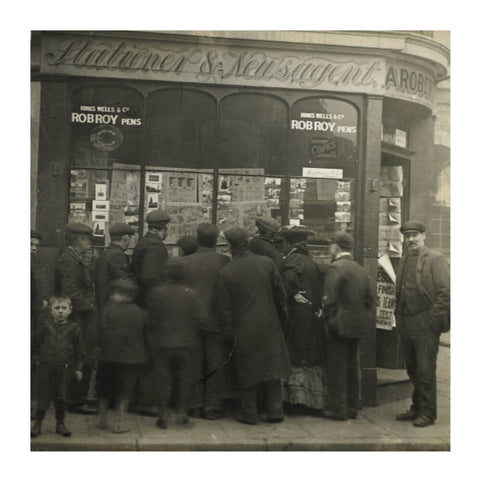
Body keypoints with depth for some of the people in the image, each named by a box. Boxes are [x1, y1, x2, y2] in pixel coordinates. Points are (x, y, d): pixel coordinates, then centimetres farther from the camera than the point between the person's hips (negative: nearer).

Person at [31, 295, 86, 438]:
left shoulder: (74, 328, -1)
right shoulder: (43, 325, -1)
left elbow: (79, 350, 4)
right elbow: (36, 343, 10)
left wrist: (78, 368, 4)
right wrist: (37, 358, 9)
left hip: (64, 367, 0)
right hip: (45, 366, 0)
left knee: (61, 396, 7)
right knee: (44, 395, 3)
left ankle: (60, 424, 20)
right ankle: (37, 423, 15)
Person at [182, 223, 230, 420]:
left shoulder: (186, 262, -2)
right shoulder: (223, 261, -7)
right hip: (216, 320, -2)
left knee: (194, 365, 10)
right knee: (216, 366, 6)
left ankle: (195, 406, 15)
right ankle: (213, 407, 9)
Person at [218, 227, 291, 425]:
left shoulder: (225, 273, -11)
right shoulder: (267, 263, -5)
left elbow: (225, 308, -5)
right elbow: (280, 292, 3)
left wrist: (230, 331, 5)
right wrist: (282, 314, 17)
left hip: (244, 329, -2)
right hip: (269, 326, 2)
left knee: (247, 371, 10)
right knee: (272, 368, 12)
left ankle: (249, 413, 16)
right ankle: (275, 411, 14)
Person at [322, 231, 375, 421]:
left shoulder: (336, 268, -14)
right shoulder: (360, 269, 11)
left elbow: (330, 298, -20)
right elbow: (370, 296, 11)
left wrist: (329, 320, -10)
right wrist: (365, 317, 15)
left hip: (341, 325, -8)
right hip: (358, 325, 8)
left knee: (337, 367, 0)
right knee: (352, 365, 15)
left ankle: (337, 408, 5)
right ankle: (352, 407, 23)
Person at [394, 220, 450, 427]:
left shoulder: (435, 259, -6)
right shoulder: (404, 261, 15)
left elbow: (445, 292, -11)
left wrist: (433, 319, -13)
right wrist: (399, 315, 11)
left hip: (425, 325, -7)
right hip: (406, 324, 7)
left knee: (425, 370, -3)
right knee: (413, 369, 14)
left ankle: (427, 413, 7)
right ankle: (417, 408, 26)